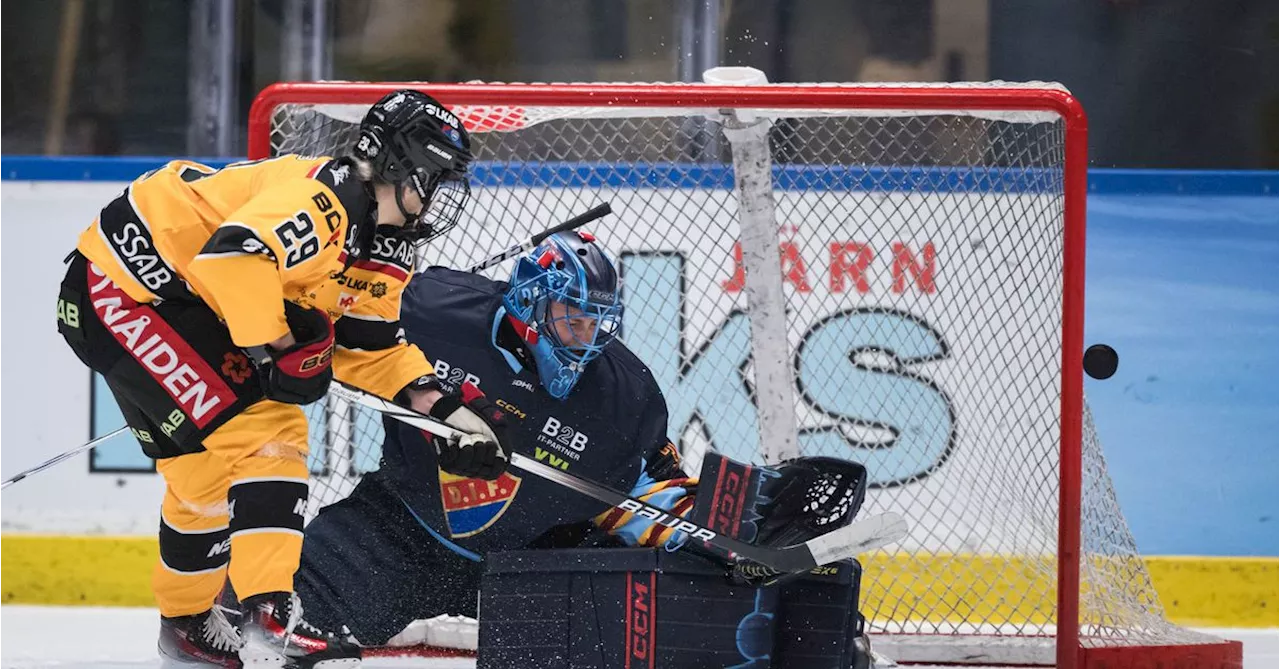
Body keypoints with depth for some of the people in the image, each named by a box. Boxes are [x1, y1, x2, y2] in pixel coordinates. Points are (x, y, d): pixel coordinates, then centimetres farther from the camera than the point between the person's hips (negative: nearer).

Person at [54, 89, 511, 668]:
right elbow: (234, 254, -38)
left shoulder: (386, 247, 9)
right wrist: (276, 346, -27)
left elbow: (370, 348, 17)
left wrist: (445, 410, 5)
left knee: (204, 464, 17)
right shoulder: (323, 198, -25)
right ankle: (269, 618, -23)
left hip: (185, 305, 11)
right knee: (251, 435, -18)